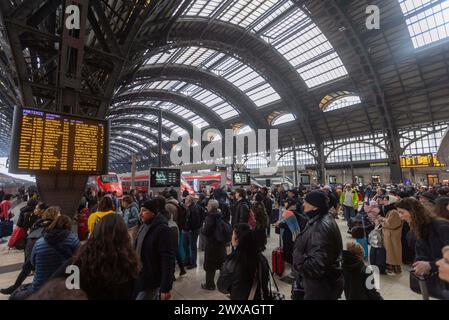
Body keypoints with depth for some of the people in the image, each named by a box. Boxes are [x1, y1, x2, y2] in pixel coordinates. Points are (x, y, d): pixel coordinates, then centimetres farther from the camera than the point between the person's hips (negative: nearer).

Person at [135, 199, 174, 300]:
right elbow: (139, 250, 12)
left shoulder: (162, 229, -22)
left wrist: (166, 288, -24)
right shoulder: (144, 226, 4)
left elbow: (167, 259, -24)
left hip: (151, 281, -7)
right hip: (141, 276, 7)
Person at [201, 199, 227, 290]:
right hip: (221, 243, 7)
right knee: (222, 263, 20)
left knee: (210, 265, 9)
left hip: (211, 244, -7)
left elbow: (205, 232, -20)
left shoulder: (210, 217, -21)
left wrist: (202, 229, -1)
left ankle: (210, 284, 20)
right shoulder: (220, 215, -1)